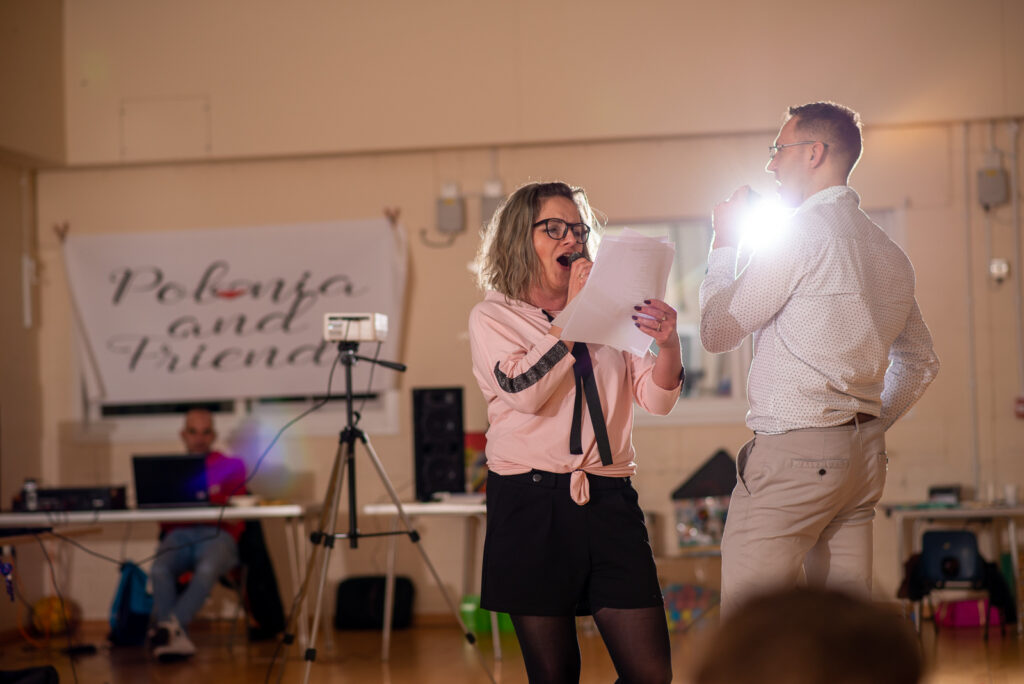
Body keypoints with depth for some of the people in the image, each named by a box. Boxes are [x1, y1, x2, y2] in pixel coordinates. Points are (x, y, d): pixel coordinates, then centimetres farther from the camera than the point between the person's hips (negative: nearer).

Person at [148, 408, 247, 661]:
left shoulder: (231, 466, 20)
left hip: (217, 533, -2)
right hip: (178, 534, 2)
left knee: (207, 569, -39)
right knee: (159, 570, -34)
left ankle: (170, 625, -49)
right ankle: (177, 637, -42)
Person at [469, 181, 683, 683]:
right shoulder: (493, 317, 5)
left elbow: (657, 399, 7)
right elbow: (523, 391, -13)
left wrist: (668, 345, -13)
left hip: (609, 499, 3)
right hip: (531, 504, -3)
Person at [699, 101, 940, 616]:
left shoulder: (799, 235, -9)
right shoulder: (889, 254, 16)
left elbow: (716, 331, -4)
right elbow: (921, 364, 26)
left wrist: (723, 243, 9)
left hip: (792, 453, -8)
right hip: (864, 458, 9)